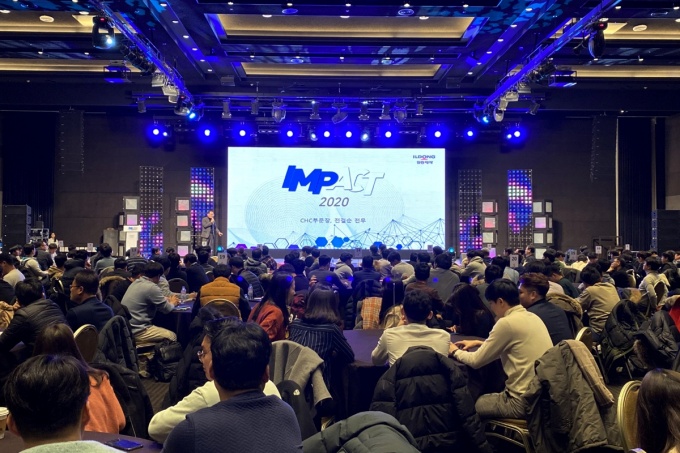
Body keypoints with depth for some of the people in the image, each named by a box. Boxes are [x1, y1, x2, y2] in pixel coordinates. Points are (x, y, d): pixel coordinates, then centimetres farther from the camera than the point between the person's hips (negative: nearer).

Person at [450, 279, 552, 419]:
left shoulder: (506, 322, -17)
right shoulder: (533, 317, 8)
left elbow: (476, 361, -10)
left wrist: (455, 351, 8)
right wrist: (480, 343, 22)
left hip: (525, 402, -8)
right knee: (488, 397, 26)